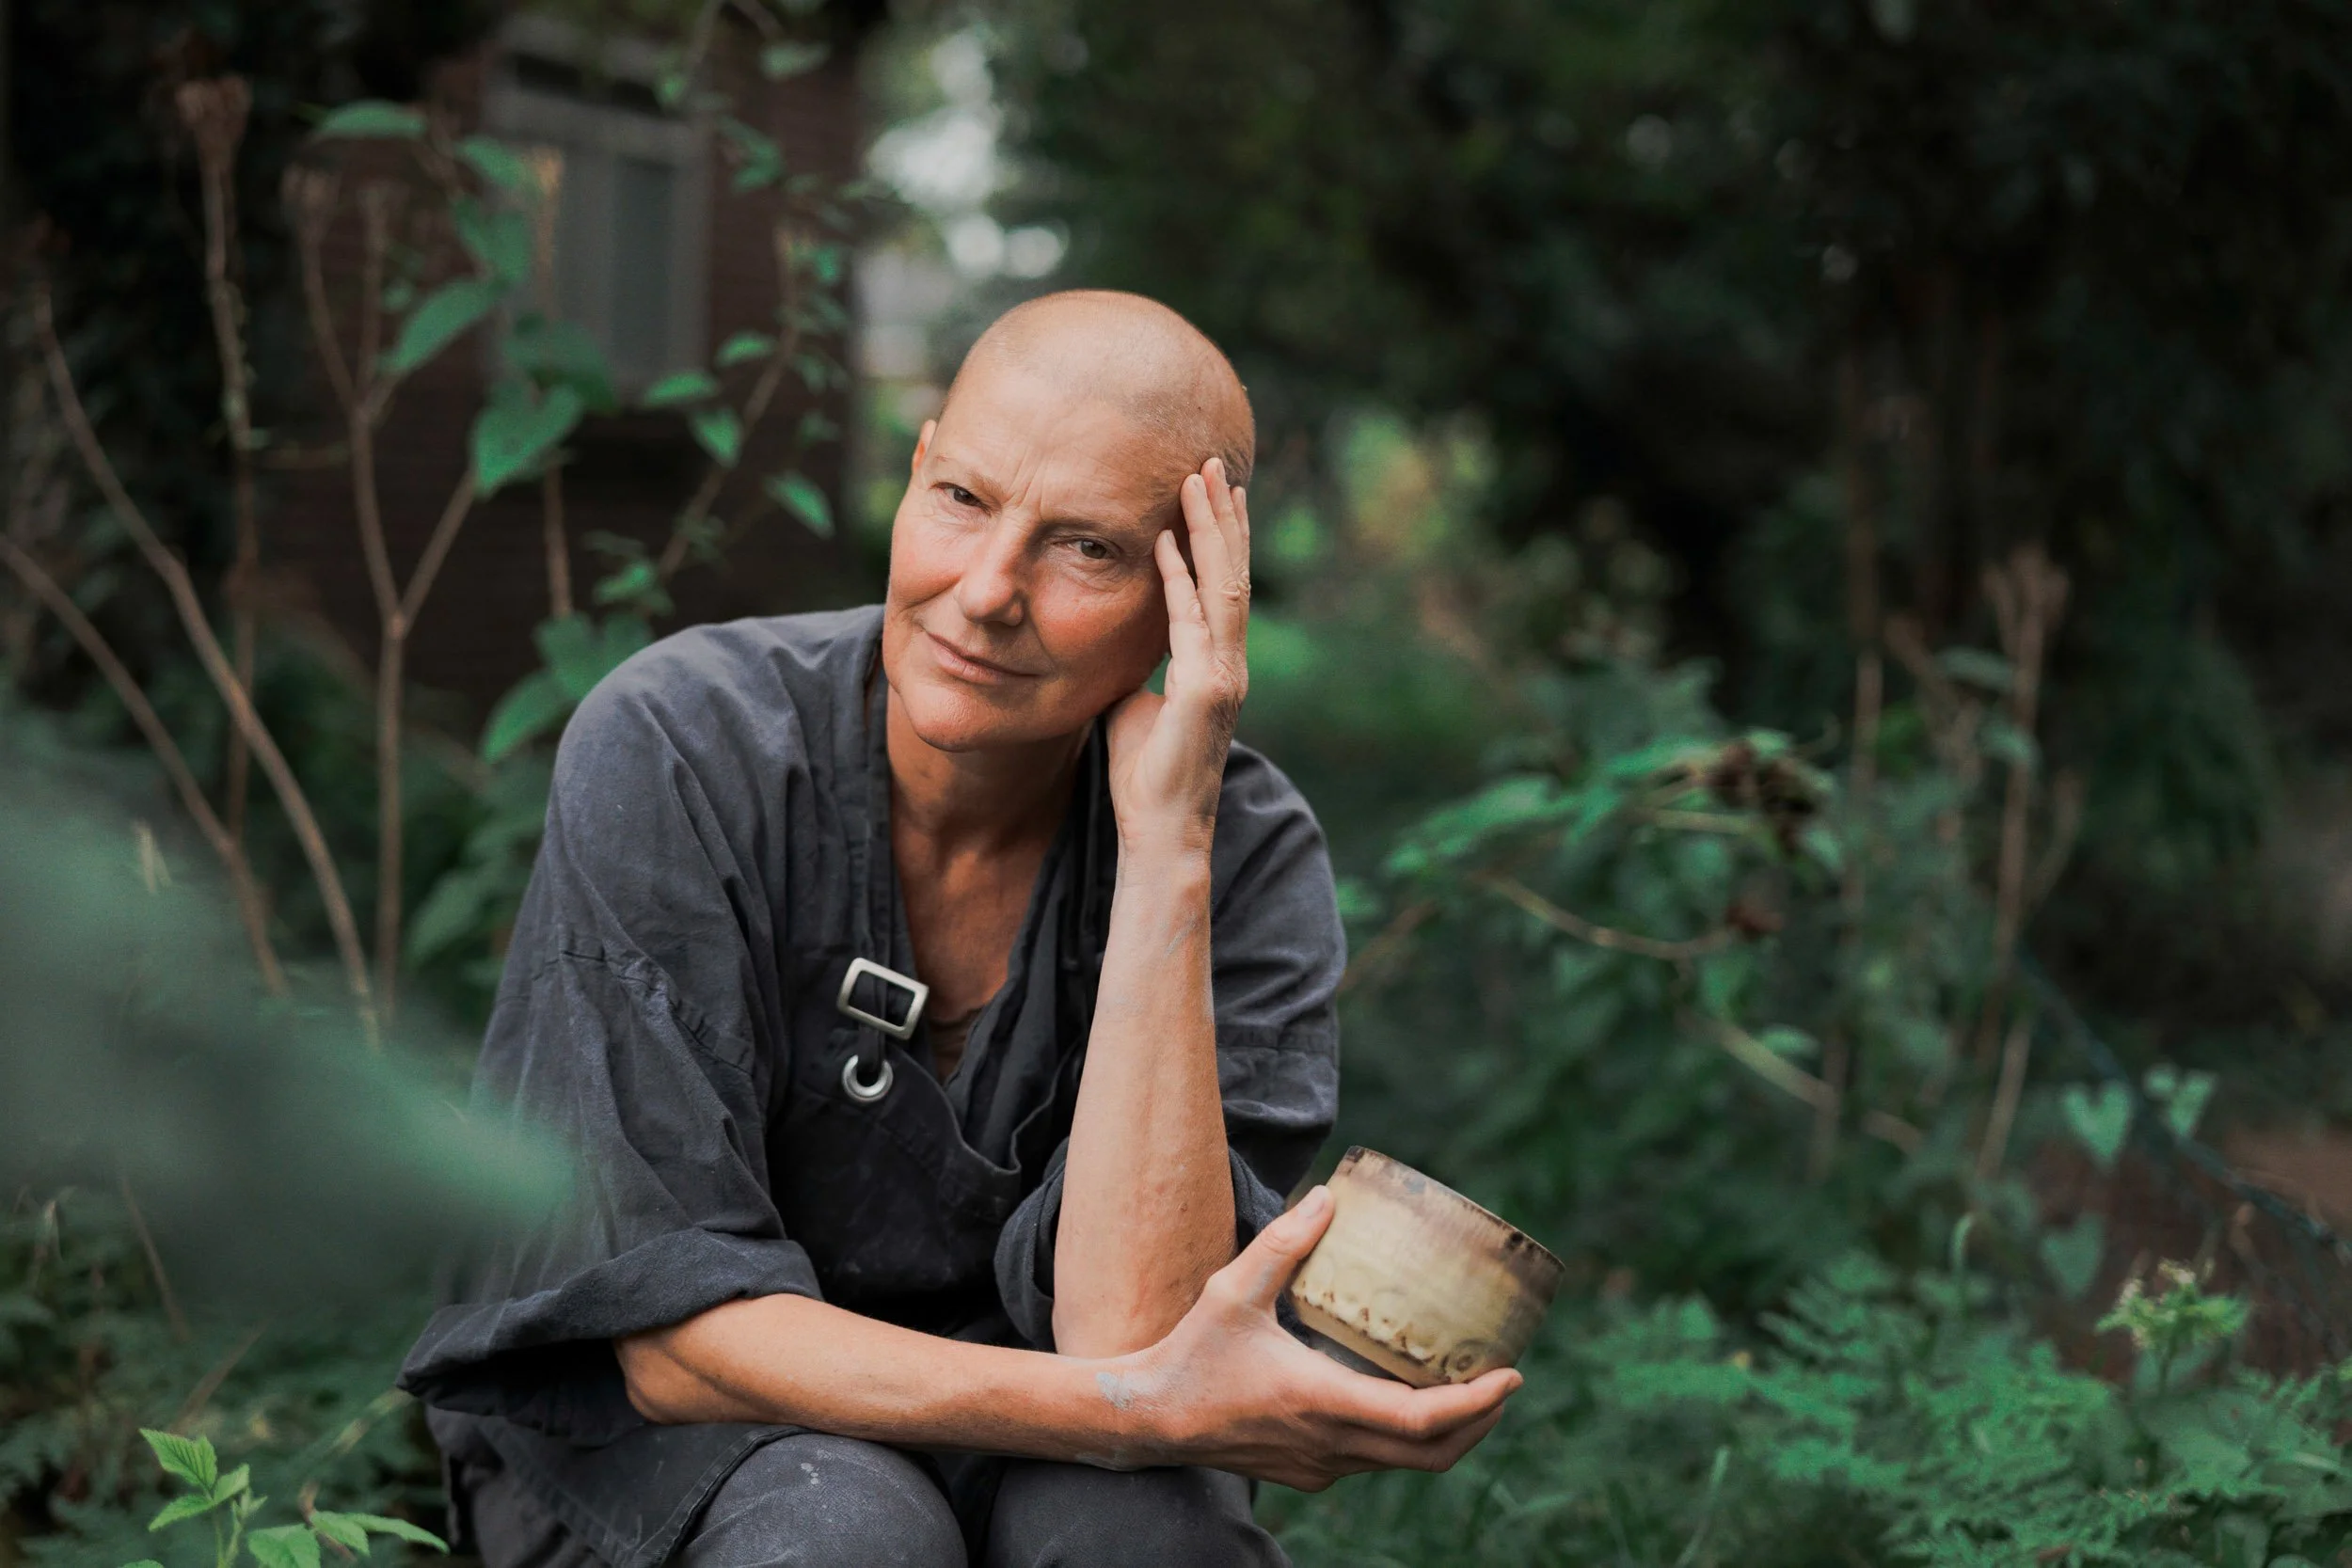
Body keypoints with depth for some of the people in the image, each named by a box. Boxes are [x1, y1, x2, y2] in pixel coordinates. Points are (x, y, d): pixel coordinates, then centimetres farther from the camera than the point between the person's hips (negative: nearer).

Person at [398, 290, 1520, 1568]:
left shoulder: (1246, 857, -14)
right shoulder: (672, 753, -20)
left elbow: (1125, 1332, -27)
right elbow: (677, 1334, -23)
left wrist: (1167, 848, -30)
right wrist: (1145, 1406, -35)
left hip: (1000, 1456, 2)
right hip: (633, 1432, -1)